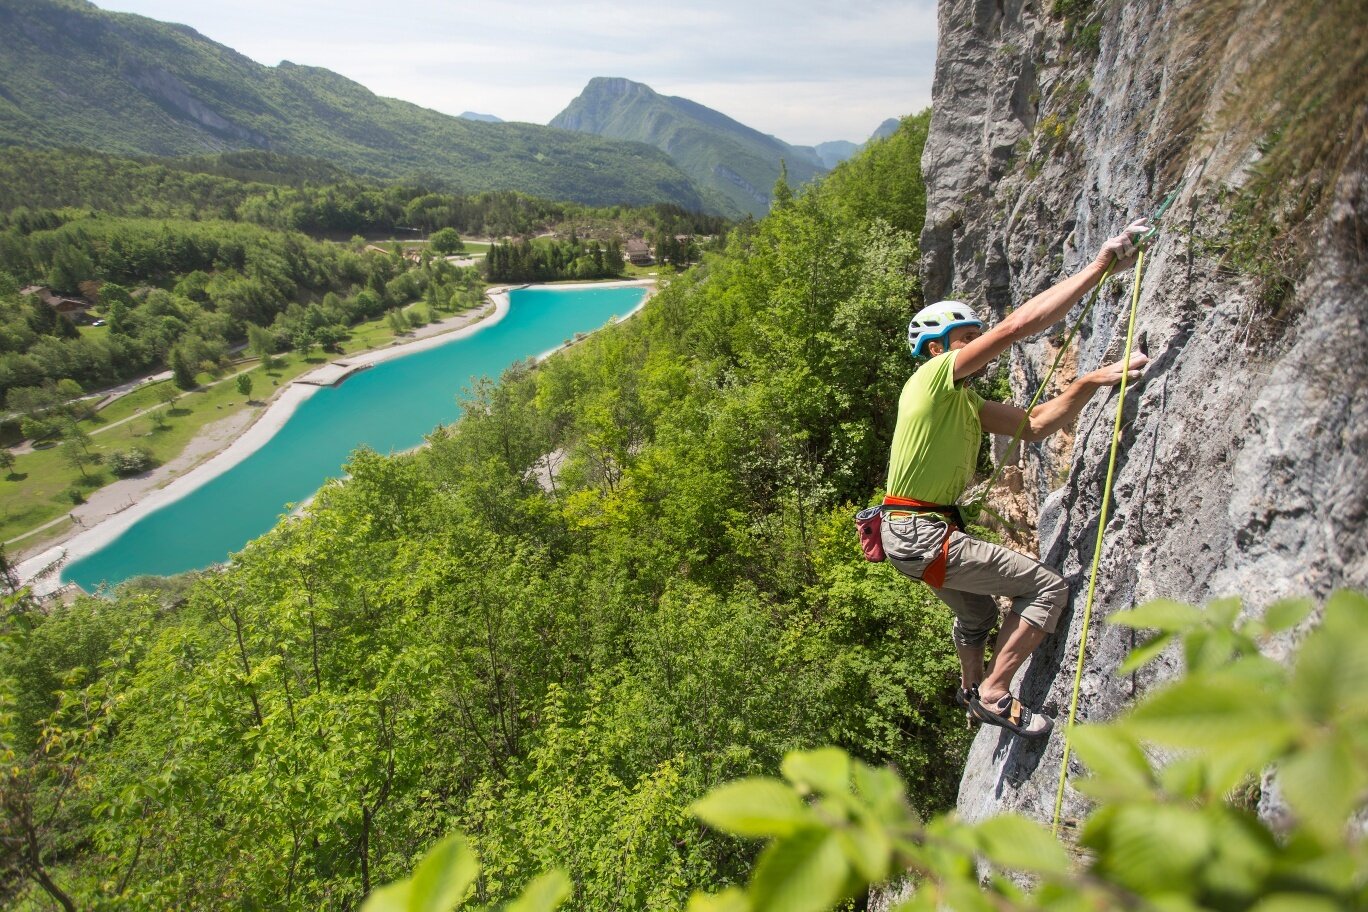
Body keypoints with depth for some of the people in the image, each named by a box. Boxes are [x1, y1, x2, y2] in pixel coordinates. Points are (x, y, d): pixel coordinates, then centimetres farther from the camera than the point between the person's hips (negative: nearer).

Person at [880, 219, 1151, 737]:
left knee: (978, 614, 32)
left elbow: (1035, 425, 10)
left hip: (912, 534, 10)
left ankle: (973, 691, 54)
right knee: (1048, 587, -6)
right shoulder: (936, 375, -11)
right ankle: (993, 694, 0)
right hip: (920, 533, -10)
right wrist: (1102, 265, -15)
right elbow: (1019, 325, -19)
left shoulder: (967, 403, 18)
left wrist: (1091, 382, -3)